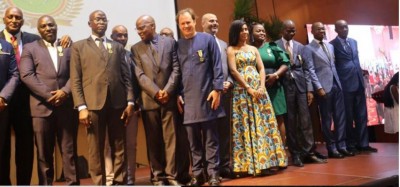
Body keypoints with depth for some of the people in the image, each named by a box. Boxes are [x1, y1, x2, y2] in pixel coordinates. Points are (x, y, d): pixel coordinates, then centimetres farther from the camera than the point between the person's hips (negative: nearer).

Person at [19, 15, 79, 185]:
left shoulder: (69, 47, 15)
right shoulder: (30, 48, 10)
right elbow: (26, 75, -2)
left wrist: (65, 91, -11)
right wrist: (49, 95, -11)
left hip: (67, 106, 1)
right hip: (42, 106, -1)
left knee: (69, 149, 3)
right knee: (44, 152, 4)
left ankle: (72, 183, 9)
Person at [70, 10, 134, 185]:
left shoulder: (117, 47, 18)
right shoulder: (79, 46, 10)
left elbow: (126, 76, 12)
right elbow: (75, 80, 2)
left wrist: (130, 101, 1)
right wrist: (81, 107, -8)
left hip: (117, 103, 2)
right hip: (93, 104, -2)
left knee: (119, 148, 6)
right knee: (96, 150, 2)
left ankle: (120, 182, 15)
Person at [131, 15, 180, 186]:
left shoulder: (170, 42, 8)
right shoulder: (136, 48, 8)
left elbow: (176, 69, 2)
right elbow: (139, 75, -1)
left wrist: (167, 90, -10)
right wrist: (156, 92, -11)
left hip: (169, 98, 0)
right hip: (149, 100, 1)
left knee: (170, 137, 1)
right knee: (153, 140, 5)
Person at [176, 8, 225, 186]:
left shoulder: (207, 39, 3)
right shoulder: (177, 45, 10)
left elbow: (217, 66, -1)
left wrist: (217, 89, -7)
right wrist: (178, 94, 4)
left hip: (207, 96, -2)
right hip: (187, 99, 3)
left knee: (210, 139, 4)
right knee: (193, 140, 7)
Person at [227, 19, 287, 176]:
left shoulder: (253, 49, 17)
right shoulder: (231, 50, 3)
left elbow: (261, 68, 9)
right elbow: (233, 71, -7)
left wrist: (262, 87, -7)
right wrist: (249, 88, -14)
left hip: (258, 89, 5)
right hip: (242, 91, -4)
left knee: (264, 123, 1)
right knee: (248, 125, -5)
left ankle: (266, 160, 7)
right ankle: (255, 163, 0)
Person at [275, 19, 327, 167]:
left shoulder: (300, 46, 13)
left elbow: (305, 69, 9)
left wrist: (309, 89, 3)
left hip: (301, 85, 3)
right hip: (285, 86, -3)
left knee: (305, 120, 2)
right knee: (290, 122, 3)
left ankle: (309, 153, 9)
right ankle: (295, 155, 11)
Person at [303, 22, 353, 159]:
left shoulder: (330, 46, 18)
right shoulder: (309, 48, -2)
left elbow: (334, 65, 18)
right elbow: (311, 70, -9)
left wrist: (339, 81, 8)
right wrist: (319, 87, -16)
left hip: (337, 85, 6)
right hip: (324, 87, -6)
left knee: (340, 117, 6)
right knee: (327, 119, 1)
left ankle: (341, 146, 13)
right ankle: (332, 148, 9)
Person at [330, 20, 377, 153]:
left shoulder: (353, 42, 14)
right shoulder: (332, 45, -6)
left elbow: (356, 60, 19)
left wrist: (361, 76, 12)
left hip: (358, 82, 6)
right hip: (345, 84, -6)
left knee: (362, 115, 8)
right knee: (348, 116, 3)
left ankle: (363, 143, 16)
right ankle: (350, 145, 13)